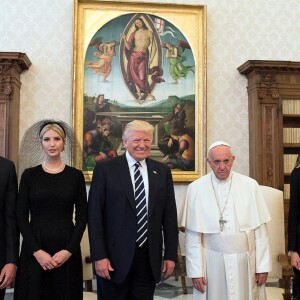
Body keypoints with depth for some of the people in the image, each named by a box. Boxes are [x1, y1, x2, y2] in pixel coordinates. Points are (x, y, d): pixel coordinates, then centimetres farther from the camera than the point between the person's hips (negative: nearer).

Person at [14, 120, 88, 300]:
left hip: (67, 250, 0)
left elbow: (82, 216, 2)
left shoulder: (76, 175, 3)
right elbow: (21, 216, 0)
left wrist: (69, 250, -9)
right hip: (33, 251, 0)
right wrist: (36, 251, -10)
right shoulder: (29, 175, 3)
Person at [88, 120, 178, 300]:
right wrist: (99, 256, -10)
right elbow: (94, 215, -5)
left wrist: (171, 255, 4)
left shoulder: (162, 172, 6)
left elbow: (170, 216, 7)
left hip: (149, 259, 3)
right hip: (115, 258, -2)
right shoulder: (105, 169, -3)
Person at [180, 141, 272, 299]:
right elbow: (192, 234, -4)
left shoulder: (250, 185, -2)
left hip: (245, 261, 1)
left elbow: (260, 229, 0)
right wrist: (195, 271, -5)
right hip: (212, 262, -1)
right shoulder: (196, 188, -5)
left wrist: (263, 265, -1)